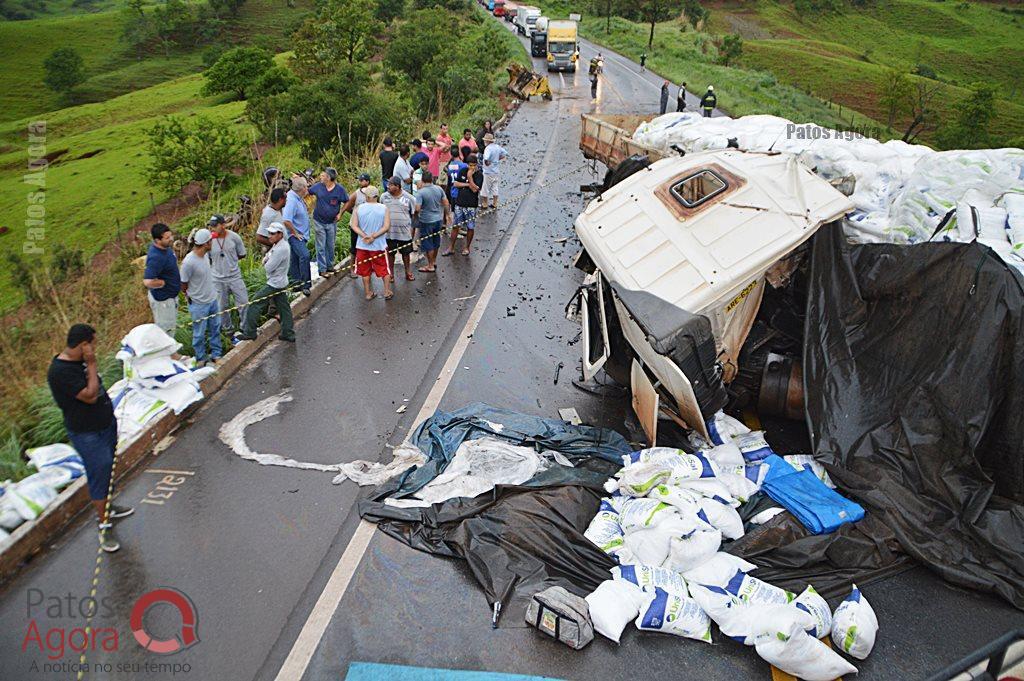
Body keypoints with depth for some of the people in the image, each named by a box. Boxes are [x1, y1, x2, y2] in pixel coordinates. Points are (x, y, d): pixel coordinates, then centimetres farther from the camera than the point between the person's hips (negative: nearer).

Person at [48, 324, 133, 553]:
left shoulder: (80, 360, 2)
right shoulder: (60, 371, -26)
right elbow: (90, 395, -29)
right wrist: (92, 365, -25)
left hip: (106, 424, 9)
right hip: (87, 434, -9)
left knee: (108, 469, 21)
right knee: (99, 473, -2)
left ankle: (107, 506, 40)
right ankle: (104, 525, 9)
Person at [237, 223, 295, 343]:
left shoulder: (280, 249, -25)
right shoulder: (278, 245, 7)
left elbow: (268, 268, -23)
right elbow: (269, 256, 17)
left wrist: (265, 261, -2)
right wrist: (267, 259, -6)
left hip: (274, 284, -10)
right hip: (281, 282, 10)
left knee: (255, 305, -3)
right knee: (283, 307, 15)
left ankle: (249, 332, 4)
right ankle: (288, 333, 22)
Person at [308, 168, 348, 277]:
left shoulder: (340, 189, -9)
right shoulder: (318, 186, -6)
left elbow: (347, 202, 2)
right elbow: (307, 192, 11)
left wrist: (340, 213, -5)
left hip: (332, 222, 0)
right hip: (319, 222, 0)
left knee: (330, 246, 14)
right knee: (321, 247, 3)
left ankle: (330, 266, 29)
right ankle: (322, 269, 9)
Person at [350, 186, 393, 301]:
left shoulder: (358, 209, -6)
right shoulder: (384, 209, -7)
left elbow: (354, 226, -11)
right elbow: (386, 226, -14)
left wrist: (364, 236, -16)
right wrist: (374, 236, -15)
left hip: (362, 245, 1)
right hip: (379, 245, -1)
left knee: (365, 270, 14)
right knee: (385, 269, 14)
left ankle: (368, 293, 18)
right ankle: (387, 292, 14)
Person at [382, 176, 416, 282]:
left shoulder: (408, 198, -8)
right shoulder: (384, 197, -2)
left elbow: (413, 214, 3)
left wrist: (412, 229, 2)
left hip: (405, 231, -1)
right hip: (389, 231, 1)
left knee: (406, 252, 11)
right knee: (390, 253, 11)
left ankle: (408, 273, 29)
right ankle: (391, 273, 27)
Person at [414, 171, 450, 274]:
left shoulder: (420, 192, -19)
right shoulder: (439, 189, -3)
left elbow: (417, 209, -24)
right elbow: (446, 203, 4)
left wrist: (416, 213, -1)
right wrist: (448, 215, 17)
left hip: (426, 221, -6)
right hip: (438, 219, 6)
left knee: (428, 244, 7)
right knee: (436, 242, 21)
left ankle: (430, 266, 15)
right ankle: (434, 262, 35)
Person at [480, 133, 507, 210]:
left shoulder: (488, 148, -22)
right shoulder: (497, 146, 2)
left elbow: (486, 158, -41)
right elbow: (504, 153, 16)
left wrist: (487, 162, -22)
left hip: (488, 172, -7)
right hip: (496, 171, 8)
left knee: (485, 189, 6)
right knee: (495, 188, 15)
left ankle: (484, 204, 14)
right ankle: (495, 203, 21)